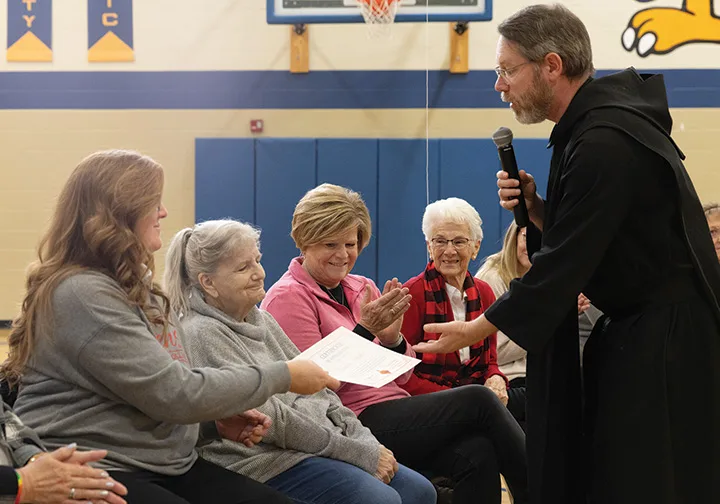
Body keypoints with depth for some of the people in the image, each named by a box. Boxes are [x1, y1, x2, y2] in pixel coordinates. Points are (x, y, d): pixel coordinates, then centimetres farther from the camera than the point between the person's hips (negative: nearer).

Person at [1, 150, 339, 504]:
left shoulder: (138, 289, 16)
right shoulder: (82, 295, -15)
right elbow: (176, 393, -19)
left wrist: (215, 421, 4)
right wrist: (283, 376, -11)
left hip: (168, 467, 9)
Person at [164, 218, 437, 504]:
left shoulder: (261, 319, 14)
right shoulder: (202, 335, -13)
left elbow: (315, 387, 14)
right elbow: (271, 420, -18)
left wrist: (365, 440, -1)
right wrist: (361, 453, -15)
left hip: (322, 443, 9)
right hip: (268, 460, -9)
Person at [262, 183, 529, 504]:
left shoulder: (362, 288, 16)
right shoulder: (288, 298, -4)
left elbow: (401, 376, 15)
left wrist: (392, 339, -6)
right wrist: (364, 331, -19)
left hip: (395, 412, 6)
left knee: (476, 453, -23)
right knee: (478, 400, -15)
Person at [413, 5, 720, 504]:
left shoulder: (605, 142, -22)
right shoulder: (590, 125, 9)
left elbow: (567, 260, -22)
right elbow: (577, 238, 16)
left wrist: (475, 330, -14)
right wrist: (535, 208, -4)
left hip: (664, 340, -10)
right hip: (634, 328, 10)